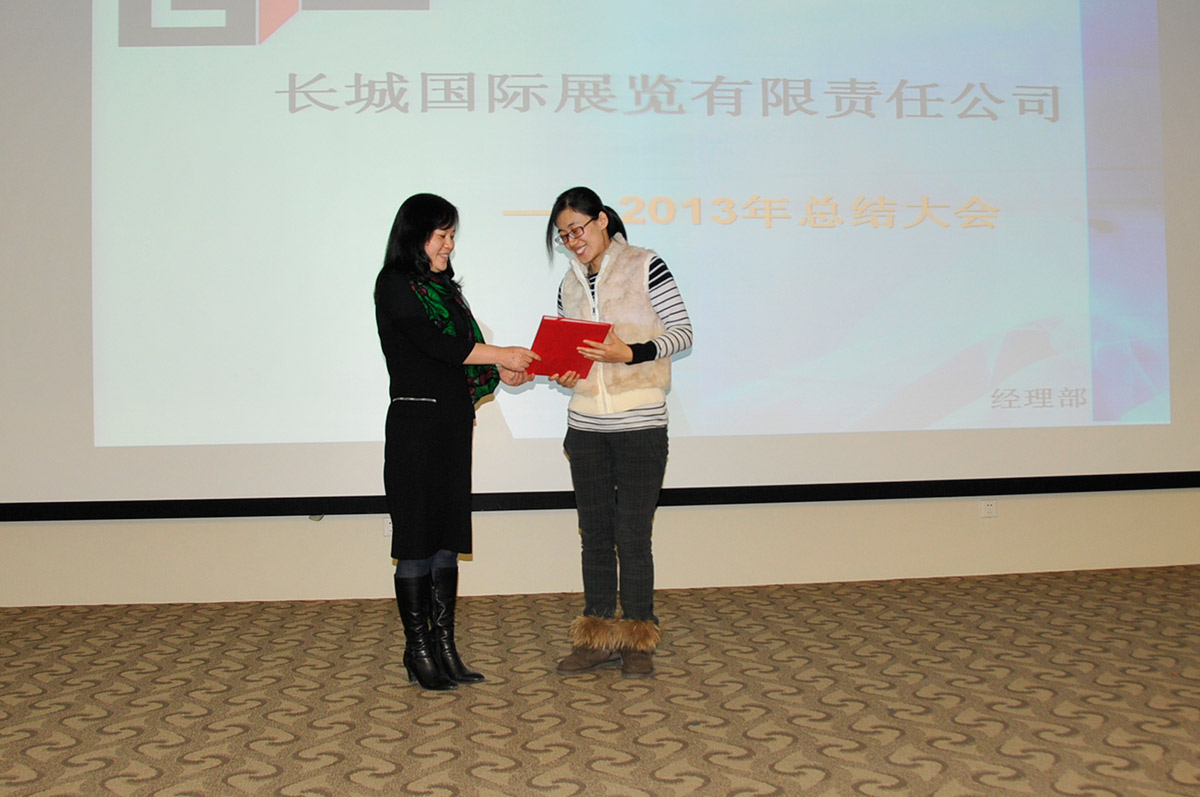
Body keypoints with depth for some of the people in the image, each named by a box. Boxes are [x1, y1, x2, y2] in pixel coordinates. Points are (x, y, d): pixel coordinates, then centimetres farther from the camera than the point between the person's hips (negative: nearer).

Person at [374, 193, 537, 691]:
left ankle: (445, 647, 15)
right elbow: (432, 343, -16)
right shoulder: (395, 283, -5)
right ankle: (418, 652, 7)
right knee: (416, 537, -2)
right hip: (415, 422, -8)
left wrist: (500, 373, 0)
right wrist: (499, 356, -11)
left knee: (448, 536, 8)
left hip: (453, 425, 8)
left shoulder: (443, 286, 19)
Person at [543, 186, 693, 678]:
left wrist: (629, 353, -19)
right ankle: (598, 637, 19)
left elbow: (682, 332, -6)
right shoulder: (570, 286, 13)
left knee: (632, 535, -2)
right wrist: (563, 375, -3)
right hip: (586, 425, 5)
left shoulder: (645, 267, -3)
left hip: (640, 425, -5)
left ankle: (638, 641, 12)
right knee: (594, 534, 9)